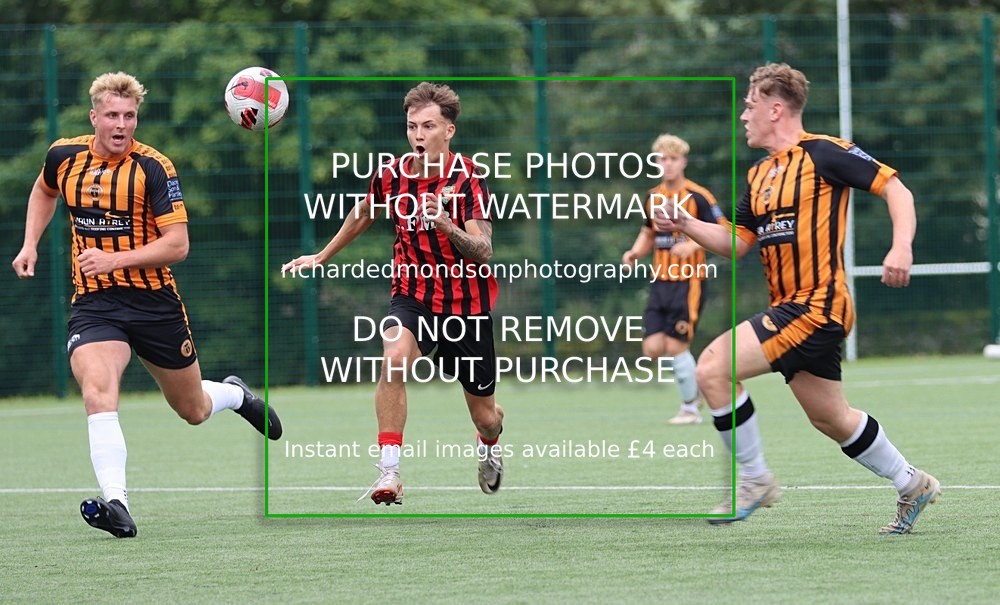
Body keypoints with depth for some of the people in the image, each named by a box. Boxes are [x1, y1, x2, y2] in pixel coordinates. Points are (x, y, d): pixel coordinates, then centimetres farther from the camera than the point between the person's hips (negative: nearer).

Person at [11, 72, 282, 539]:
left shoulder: (154, 168, -12)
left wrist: (115, 259, -25)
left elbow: (177, 244, -15)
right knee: (97, 389, -29)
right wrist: (30, 245, 12)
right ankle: (116, 504, -35)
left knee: (193, 410, 15)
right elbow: (44, 191, 25)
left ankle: (237, 395, 52)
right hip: (93, 303, 1)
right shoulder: (64, 156, 0)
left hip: (154, 302, -1)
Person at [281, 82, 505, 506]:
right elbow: (363, 215, 17)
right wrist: (321, 257, 26)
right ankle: (388, 471, -31)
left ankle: (489, 446, 48)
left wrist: (444, 223, -43)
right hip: (412, 294, 2)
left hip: (466, 305, -2)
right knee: (394, 357, -33)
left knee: (485, 417, 8)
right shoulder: (392, 174, -5)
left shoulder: (468, 179, -16)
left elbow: (483, 252, -25)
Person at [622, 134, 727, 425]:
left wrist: (692, 245, -24)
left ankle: (690, 408, 10)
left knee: (676, 345, -8)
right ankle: (694, 385, 22)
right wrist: (635, 252, 4)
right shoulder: (653, 197, 10)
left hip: (688, 282, -6)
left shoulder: (698, 197, -9)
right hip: (661, 281, 6)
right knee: (653, 348, -3)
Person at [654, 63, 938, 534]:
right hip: (788, 309, 9)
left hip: (816, 306, -9)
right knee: (831, 420, 15)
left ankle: (754, 479, -7)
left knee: (715, 366, -18)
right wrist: (684, 225, 3)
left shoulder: (823, 153, -7)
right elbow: (736, 243, 18)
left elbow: (895, 189, -7)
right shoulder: (759, 176, 17)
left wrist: (901, 247, -22)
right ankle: (911, 485, 31)